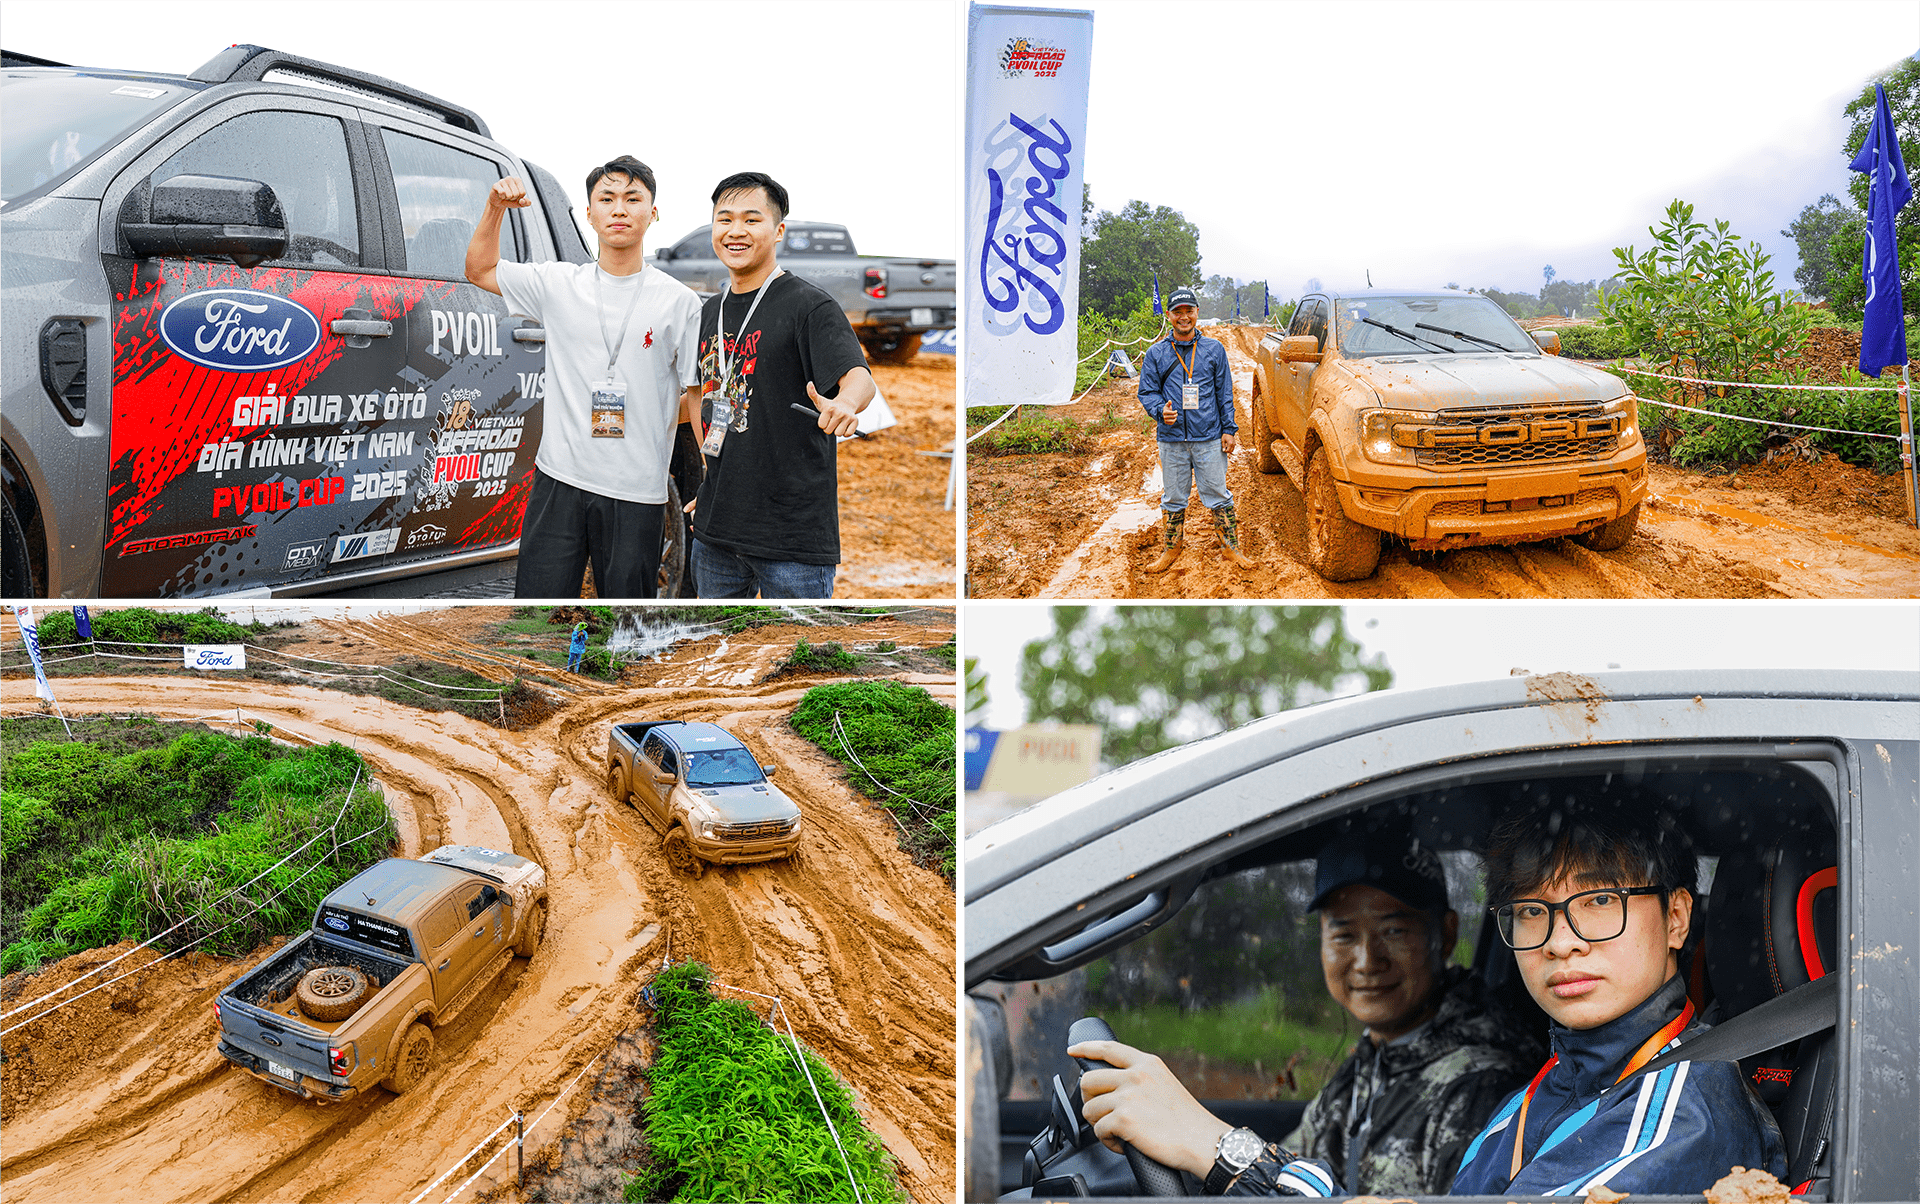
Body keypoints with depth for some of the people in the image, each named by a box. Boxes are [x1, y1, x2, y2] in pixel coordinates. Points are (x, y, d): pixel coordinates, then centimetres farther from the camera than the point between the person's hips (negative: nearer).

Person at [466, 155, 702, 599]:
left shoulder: (679, 301, 2)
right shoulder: (558, 284, 8)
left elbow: (698, 396, 5)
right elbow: (480, 270, 20)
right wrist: (496, 208, 7)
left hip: (637, 494, -1)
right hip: (558, 480, 2)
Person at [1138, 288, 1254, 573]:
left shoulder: (1214, 349, 5)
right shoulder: (1156, 354, 4)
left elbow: (1224, 393, 7)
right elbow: (1147, 392, 6)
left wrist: (1229, 428, 2)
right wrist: (1161, 410, -15)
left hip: (1209, 437, -1)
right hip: (1171, 439, 1)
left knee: (1218, 494, 4)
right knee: (1174, 498, 10)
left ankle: (1232, 547, 14)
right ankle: (1172, 548, 22)